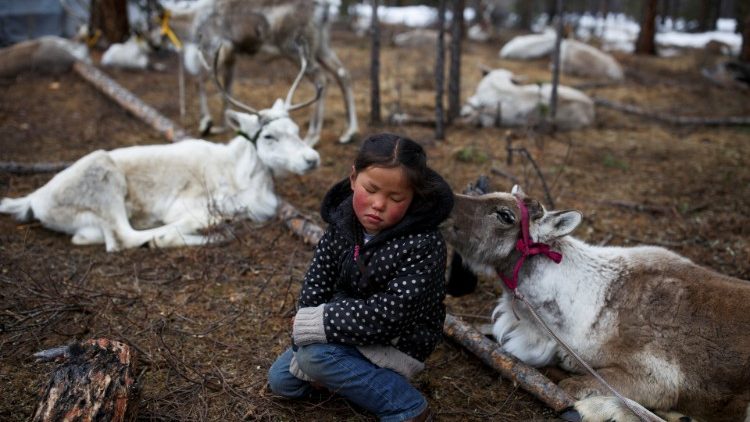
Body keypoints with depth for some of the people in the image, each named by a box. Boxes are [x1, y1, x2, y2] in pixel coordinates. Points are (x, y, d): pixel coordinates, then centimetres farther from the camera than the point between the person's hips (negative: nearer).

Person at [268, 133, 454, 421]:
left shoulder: (424, 245, -29)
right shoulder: (341, 224, -12)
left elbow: (390, 313, -34)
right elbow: (316, 285, -10)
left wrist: (312, 324, -29)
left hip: (397, 342, -6)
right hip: (351, 329, 6)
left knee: (315, 354, -28)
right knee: (281, 379, 7)